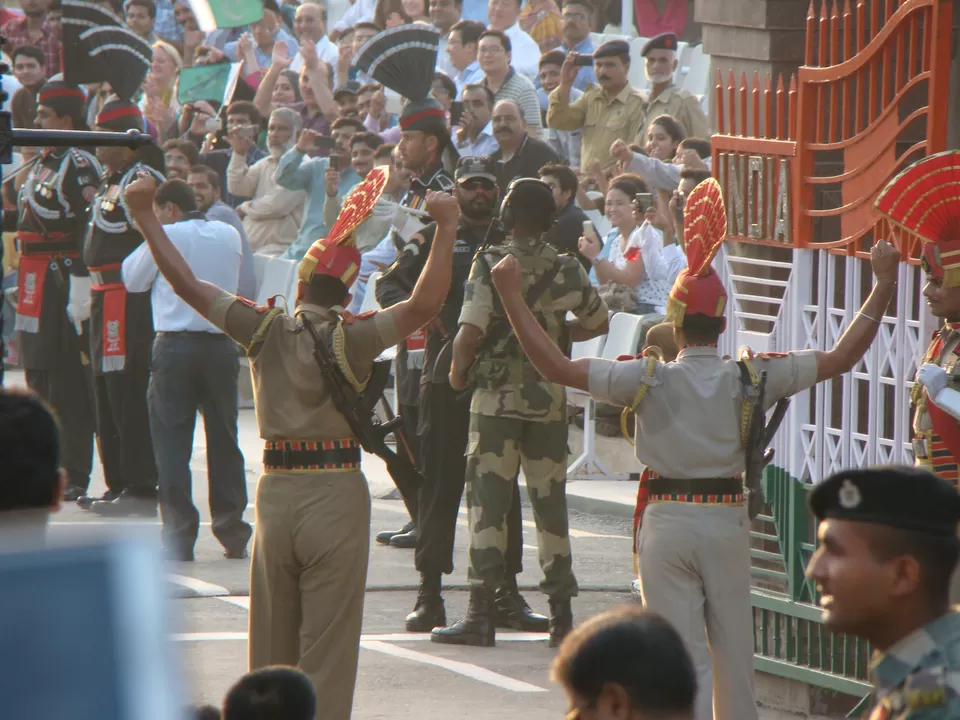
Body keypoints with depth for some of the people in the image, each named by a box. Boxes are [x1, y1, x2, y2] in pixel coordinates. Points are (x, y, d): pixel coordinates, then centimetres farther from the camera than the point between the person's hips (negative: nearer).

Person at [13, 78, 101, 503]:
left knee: (68, 381, -6)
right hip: (38, 287, 9)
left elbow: (92, 227, -19)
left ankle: (74, 477, -3)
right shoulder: (43, 164, 17)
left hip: (64, 281, -9)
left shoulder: (80, 165, -12)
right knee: (39, 376, 12)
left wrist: (81, 286, -24)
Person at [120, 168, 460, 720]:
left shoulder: (265, 330, -1)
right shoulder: (351, 338, -11)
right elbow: (424, 305, -20)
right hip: (337, 489, -3)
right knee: (328, 644, -1)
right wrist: (446, 230, -15)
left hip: (276, 489, 3)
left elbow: (186, 284, 2)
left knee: (272, 640, 14)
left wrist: (145, 216, 12)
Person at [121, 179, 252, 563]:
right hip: (222, 346, 4)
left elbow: (132, 279, 4)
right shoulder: (230, 235, 7)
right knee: (224, 439, 10)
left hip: (175, 346, -4)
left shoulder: (167, 236, -6)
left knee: (172, 441, 0)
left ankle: (179, 535, -4)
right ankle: (232, 534, 13)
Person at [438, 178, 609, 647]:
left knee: (488, 502, 0)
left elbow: (471, 331, -18)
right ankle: (561, 616, 9)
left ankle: (481, 616, -5)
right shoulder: (564, 270, 3)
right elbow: (598, 322, 17)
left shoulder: (491, 264, -9)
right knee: (551, 503, 9)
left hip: (497, 397, -3)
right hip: (550, 400, 3)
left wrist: (457, 372, -2)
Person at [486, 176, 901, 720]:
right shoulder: (751, 378, -4)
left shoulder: (649, 380, -10)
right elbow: (840, 358, 3)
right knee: (734, 650, 12)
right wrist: (884, 287, 11)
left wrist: (512, 296, -6)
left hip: (667, 521, -2)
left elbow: (557, 367, -12)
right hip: (728, 519, 2)